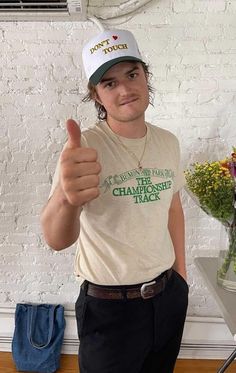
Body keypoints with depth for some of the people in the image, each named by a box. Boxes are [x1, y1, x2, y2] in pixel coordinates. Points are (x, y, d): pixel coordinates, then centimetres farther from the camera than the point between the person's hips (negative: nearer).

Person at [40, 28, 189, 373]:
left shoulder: (168, 142, -2)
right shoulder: (85, 147, -19)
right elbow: (57, 240, -32)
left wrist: (181, 270, 14)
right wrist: (66, 199, -54)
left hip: (170, 295, 6)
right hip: (110, 307, -5)